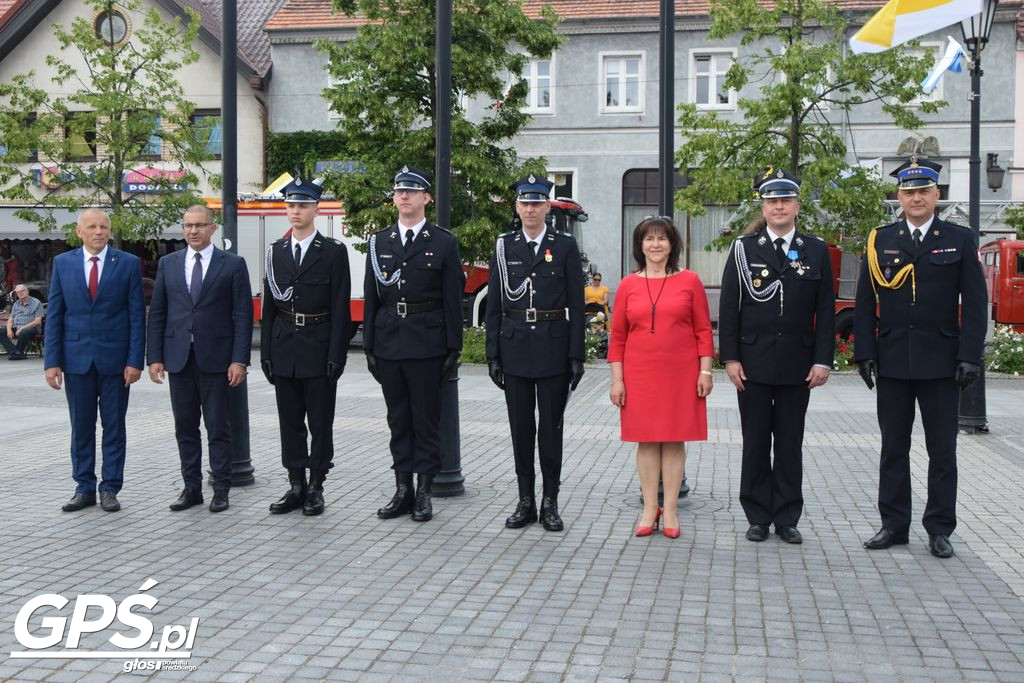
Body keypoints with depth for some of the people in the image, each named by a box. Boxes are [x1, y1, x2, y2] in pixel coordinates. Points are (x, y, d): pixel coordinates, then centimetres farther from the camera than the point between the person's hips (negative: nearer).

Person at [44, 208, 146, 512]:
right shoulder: (63, 263, 5)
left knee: (114, 427, 6)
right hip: (76, 358, 2)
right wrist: (52, 361, -2)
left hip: (115, 359, -2)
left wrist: (135, 361, -8)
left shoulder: (128, 264, 0)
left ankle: (110, 489, 15)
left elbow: (137, 316, -2)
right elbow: (54, 316, 5)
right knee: (81, 427, 9)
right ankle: (84, 487, 19)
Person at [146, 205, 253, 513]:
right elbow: (157, 313, 10)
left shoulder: (233, 264, 0)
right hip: (179, 358, 3)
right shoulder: (168, 263, 10)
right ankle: (192, 488, 19)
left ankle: (221, 490, 11)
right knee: (185, 428, 9)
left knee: (218, 428, 2)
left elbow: (243, 315, -3)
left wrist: (239, 360, -10)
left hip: (216, 358, -3)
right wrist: (155, 357, 2)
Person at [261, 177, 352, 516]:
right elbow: (268, 307, 10)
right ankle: (296, 486, 18)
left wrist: (336, 356, -12)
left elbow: (340, 309, -6)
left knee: (321, 423, 3)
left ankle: (315, 488, 12)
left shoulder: (334, 252, -2)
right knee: (290, 422, 9)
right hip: (284, 349, 4)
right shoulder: (275, 252, 10)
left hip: (320, 350, -4)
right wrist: (266, 352, 4)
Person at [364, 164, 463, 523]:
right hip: (388, 343, 4)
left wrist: (453, 348, -6)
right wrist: (369, 344, 6)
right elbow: (371, 297, 10)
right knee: (398, 419, 10)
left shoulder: (444, 243, 0)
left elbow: (453, 300, -2)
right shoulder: (379, 242, 10)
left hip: (426, 345, -4)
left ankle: (424, 492, 11)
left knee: (426, 419, 2)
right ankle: (403, 490, 18)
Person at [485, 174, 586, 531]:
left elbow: (576, 304, 0)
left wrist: (576, 355, -6)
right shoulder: (504, 246, 6)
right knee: (520, 426, 7)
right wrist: (493, 354, 1)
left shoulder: (565, 246, 1)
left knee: (551, 425, 4)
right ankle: (525, 501, 17)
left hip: (553, 349, -2)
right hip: (514, 348, 2)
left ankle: (550, 502, 13)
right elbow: (494, 305, 7)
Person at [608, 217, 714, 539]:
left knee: (675, 439, 4)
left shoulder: (689, 281, 2)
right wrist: (617, 379, 1)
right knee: (646, 440, 5)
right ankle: (650, 510, 14)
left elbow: (703, 330, 3)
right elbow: (617, 336, 6)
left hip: (680, 374, -1)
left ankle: (670, 511, 13)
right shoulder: (627, 285, 4)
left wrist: (705, 371, -3)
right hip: (640, 375, 1)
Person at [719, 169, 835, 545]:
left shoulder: (816, 250, 6)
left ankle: (787, 518, 17)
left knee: (790, 444, 8)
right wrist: (730, 357, -6)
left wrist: (823, 359, -3)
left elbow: (825, 310, 5)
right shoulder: (744, 248, 3)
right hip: (754, 363, -1)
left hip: (797, 365, 1)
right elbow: (728, 307, 0)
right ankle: (758, 517, 16)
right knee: (755, 443, 6)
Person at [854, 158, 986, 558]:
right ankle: (893, 525, 17)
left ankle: (940, 529, 15)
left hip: (941, 362, -1)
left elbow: (974, 303, -1)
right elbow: (865, 304, 4)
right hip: (892, 363, 1)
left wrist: (971, 356, -9)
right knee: (893, 448, 8)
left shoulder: (960, 240, 3)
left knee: (942, 450, 5)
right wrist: (865, 354, -3)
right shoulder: (880, 241, 5)